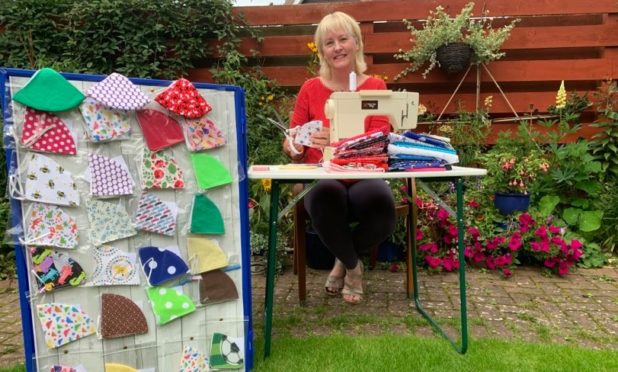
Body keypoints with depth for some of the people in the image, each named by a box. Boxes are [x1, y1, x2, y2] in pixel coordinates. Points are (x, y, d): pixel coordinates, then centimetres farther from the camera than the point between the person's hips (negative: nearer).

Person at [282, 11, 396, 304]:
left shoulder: (375, 87, 4)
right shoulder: (310, 89, 5)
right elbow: (292, 141, 9)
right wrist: (294, 148, -17)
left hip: (364, 178, 1)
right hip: (322, 179, 0)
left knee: (381, 202, -35)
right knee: (325, 196, -38)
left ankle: (343, 260, 2)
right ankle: (352, 265, -3)